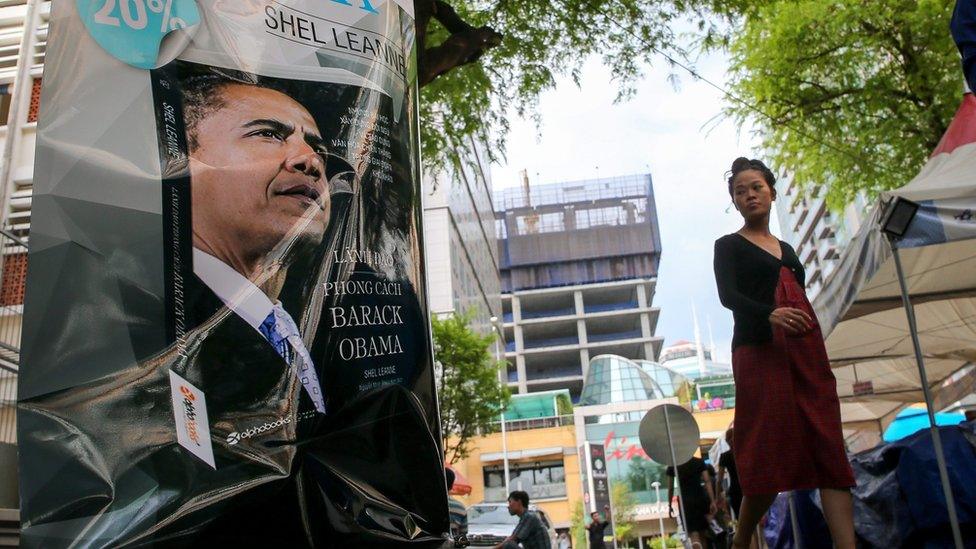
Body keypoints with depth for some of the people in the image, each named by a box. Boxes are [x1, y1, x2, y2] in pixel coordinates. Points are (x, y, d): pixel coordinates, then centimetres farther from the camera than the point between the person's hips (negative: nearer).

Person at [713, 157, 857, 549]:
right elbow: (728, 295, -11)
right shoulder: (729, 246, 6)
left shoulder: (787, 249, 24)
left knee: (829, 449, -6)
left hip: (806, 350, 6)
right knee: (770, 451, -7)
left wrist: (817, 357, 15)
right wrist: (770, 314, -30)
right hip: (759, 351, -6)